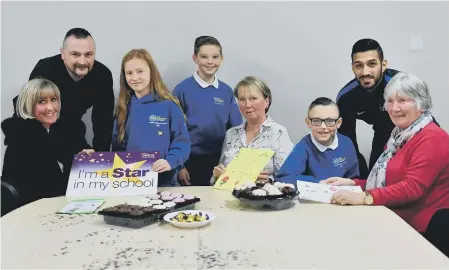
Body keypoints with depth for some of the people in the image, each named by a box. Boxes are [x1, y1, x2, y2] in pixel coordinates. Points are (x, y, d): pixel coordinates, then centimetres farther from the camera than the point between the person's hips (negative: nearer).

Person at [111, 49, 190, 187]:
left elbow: (182, 141, -7)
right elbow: (117, 144, 10)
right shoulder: (123, 107, 7)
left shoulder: (168, 105, -7)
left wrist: (170, 161, -23)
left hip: (162, 181, -3)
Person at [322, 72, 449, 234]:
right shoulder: (400, 135, 18)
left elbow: (413, 188, -23)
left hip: (417, 230, -8)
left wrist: (364, 198, -30)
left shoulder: (432, 138, -13)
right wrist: (352, 183, 4)